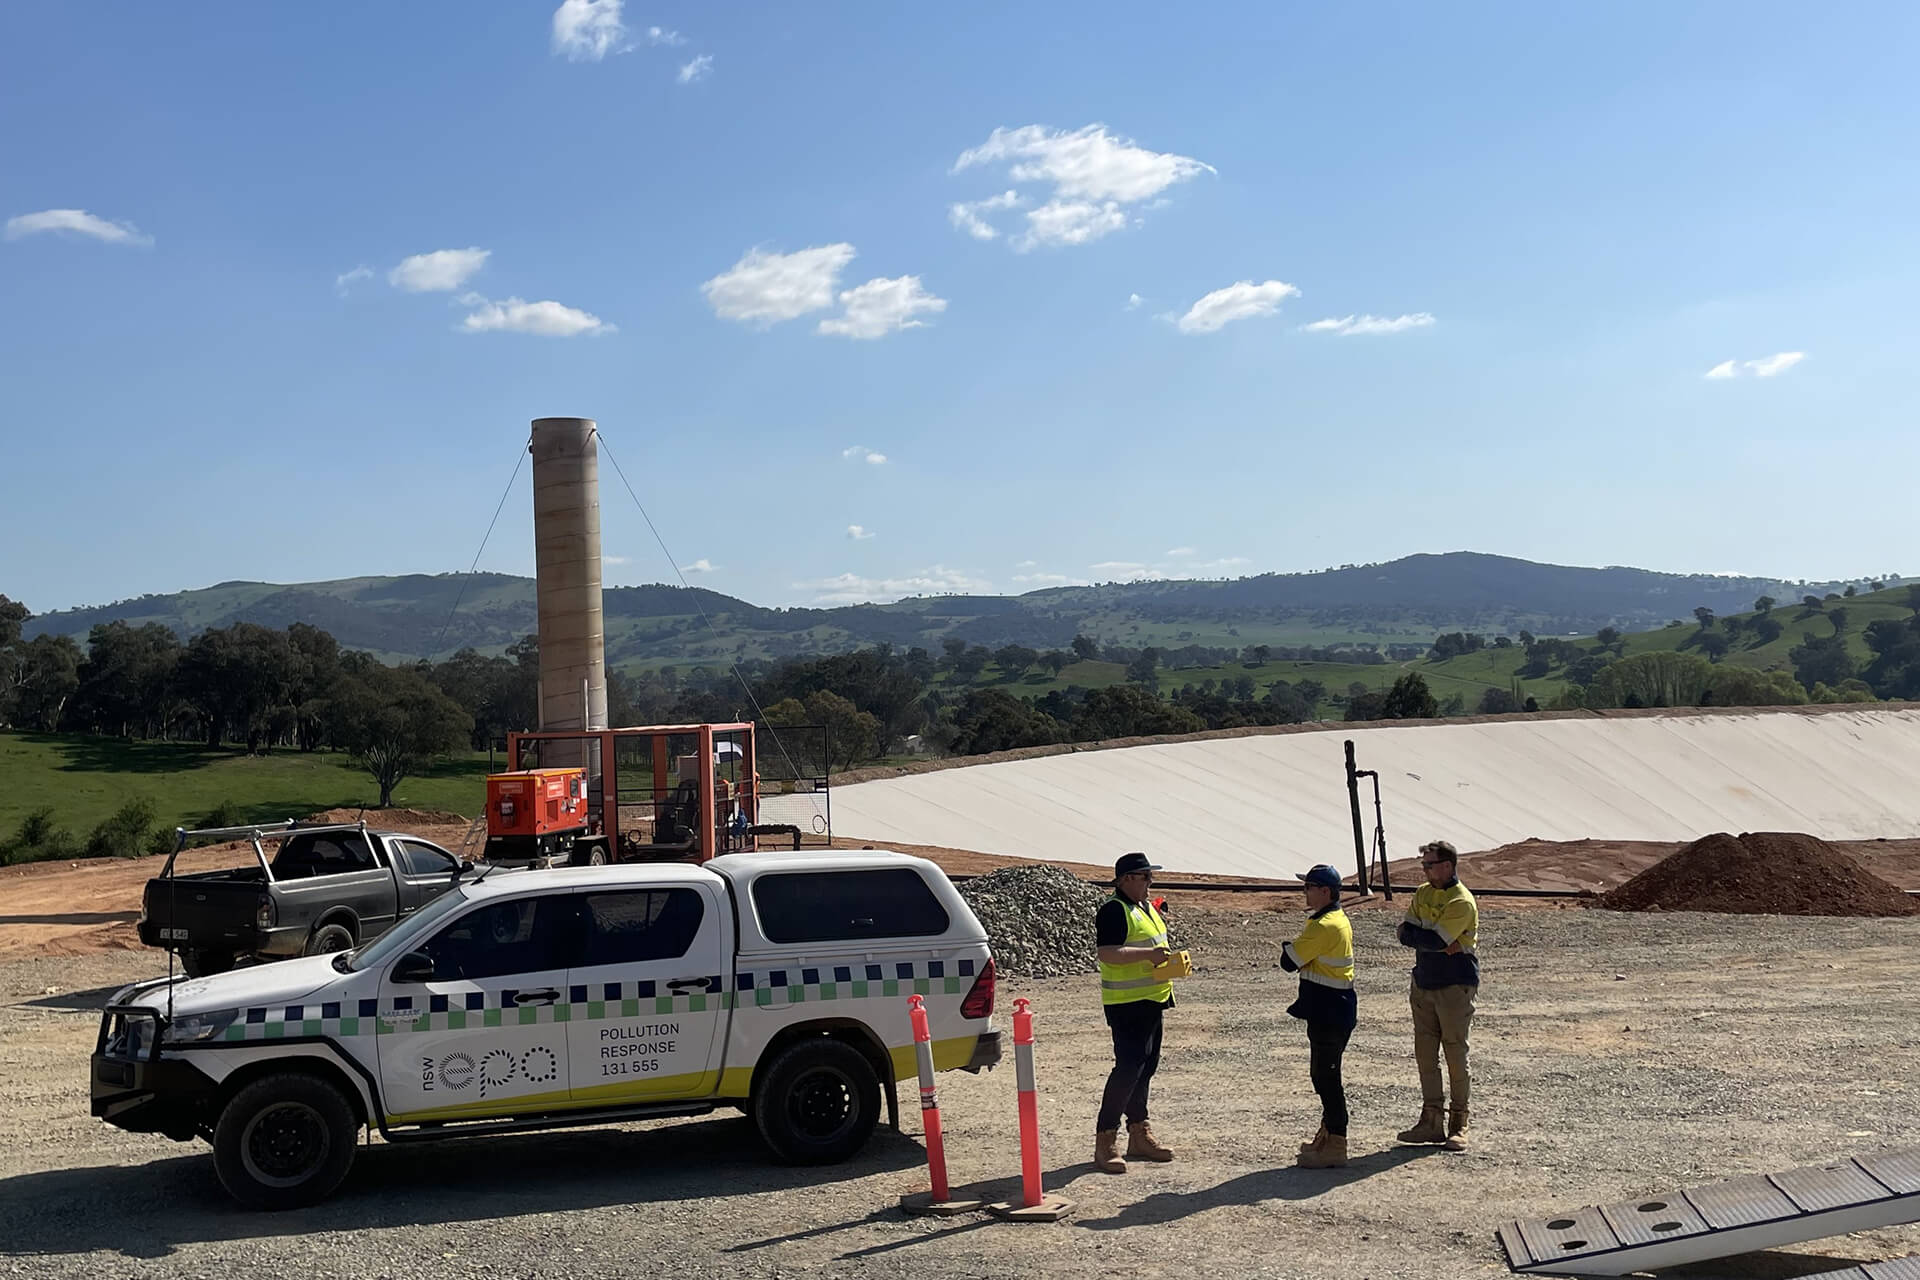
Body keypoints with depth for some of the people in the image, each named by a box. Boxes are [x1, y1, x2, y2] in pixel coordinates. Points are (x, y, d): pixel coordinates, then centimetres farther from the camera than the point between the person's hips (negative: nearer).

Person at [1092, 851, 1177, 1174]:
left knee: (1146, 1066, 14)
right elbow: (1108, 953, -25)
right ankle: (1105, 1141, -8)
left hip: (1151, 1001, 10)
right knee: (1129, 1068, -13)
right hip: (1126, 1003, -10)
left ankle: (1139, 1135, 23)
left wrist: (1169, 958, 11)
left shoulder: (1147, 908, 16)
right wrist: (1148, 954, -27)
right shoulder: (1114, 910, -14)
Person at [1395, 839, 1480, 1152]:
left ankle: (1458, 1125, 8)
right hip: (1423, 984, 7)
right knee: (1425, 1055, 8)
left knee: (1456, 1056, -2)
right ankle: (1431, 1122, 15)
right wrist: (1442, 944, -14)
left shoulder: (1462, 902, -15)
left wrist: (1416, 933, -5)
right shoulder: (1422, 893, 9)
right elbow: (1405, 934, 0)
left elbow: (1435, 940, -24)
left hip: (1455, 987, -7)